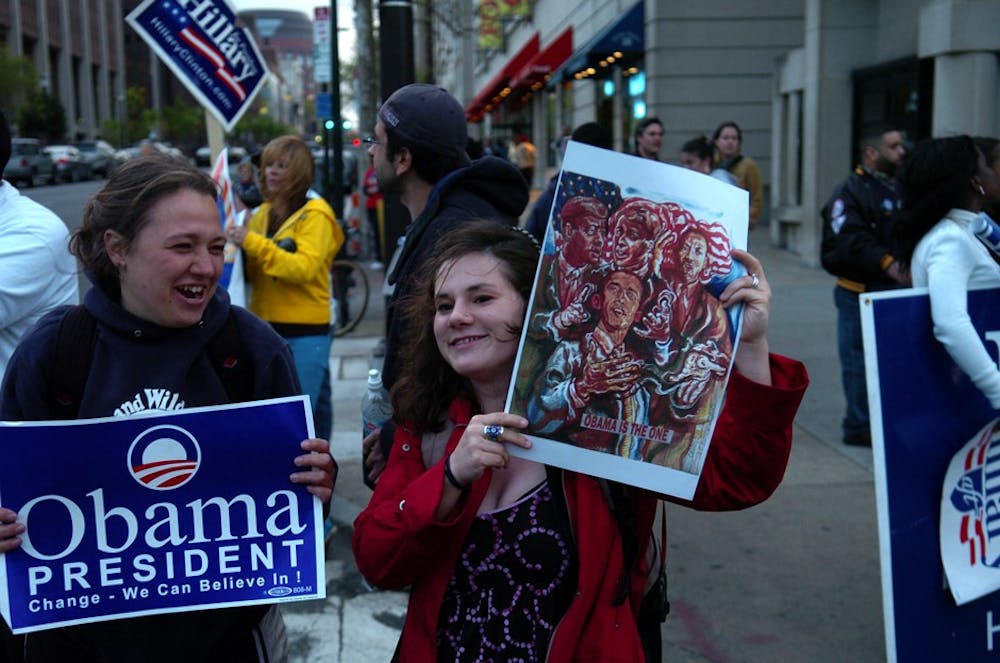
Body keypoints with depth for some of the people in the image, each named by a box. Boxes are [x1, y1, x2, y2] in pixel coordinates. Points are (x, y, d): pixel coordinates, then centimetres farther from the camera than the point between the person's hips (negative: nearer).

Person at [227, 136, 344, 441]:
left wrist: (253, 242, -24)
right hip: (267, 326, 7)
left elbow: (305, 267, -19)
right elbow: (252, 273, 17)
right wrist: (237, 245, -3)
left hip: (305, 331, -6)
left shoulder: (315, 214, -6)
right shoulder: (262, 213, 14)